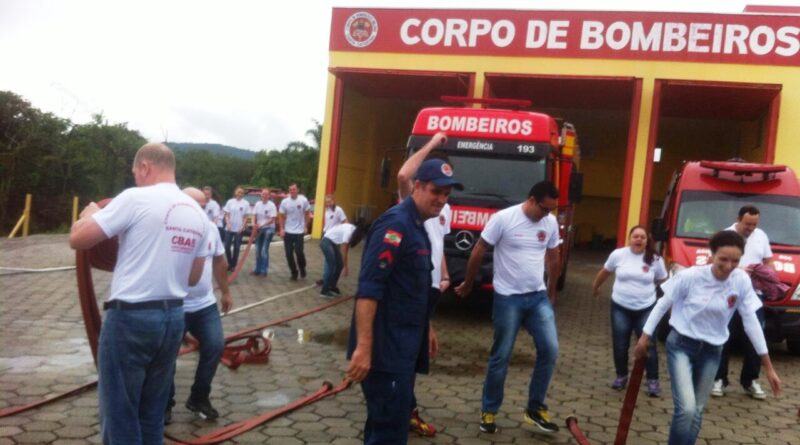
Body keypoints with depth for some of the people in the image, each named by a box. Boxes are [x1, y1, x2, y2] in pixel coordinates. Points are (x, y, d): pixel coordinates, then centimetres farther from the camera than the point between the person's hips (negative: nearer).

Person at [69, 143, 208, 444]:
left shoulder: (136, 198, -10)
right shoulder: (198, 213, 9)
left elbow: (78, 240, -9)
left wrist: (89, 214, 11)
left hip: (131, 318, -7)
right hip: (173, 318, 7)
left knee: (119, 416, 5)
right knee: (152, 414, 18)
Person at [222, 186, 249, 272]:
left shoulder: (245, 203, -1)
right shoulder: (230, 202, 4)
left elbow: (245, 217, 1)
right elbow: (227, 215, 4)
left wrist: (242, 226, -10)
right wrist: (228, 224, -10)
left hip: (239, 229, -1)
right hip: (229, 228, 1)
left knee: (236, 247, 3)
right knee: (227, 246, 0)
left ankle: (234, 265, 14)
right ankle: (230, 263, 18)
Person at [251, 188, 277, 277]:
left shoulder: (271, 205, -13)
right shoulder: (257, 204, 2)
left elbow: (272, 219, -16)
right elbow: (255, 217, 7)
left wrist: (262, 225, -23)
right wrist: (255, 226, -3)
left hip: (269, 229, -6)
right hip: (259, 229, 6)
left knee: (264, 250, -10)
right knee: (258, 250, 9)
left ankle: (264, 270, -2)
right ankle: (258, 269, 19)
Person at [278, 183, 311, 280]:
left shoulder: (303, 200, -7)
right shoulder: (285, 201, -4)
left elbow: (307, 214, 4)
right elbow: (281, 216, 3)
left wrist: (306, 227, -1)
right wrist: (281, 229, -5)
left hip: (299, 231, -2)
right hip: (288, 232, 2)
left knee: (299, 252, -9)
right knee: (289, 254, 3)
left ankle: (302, 268, 20)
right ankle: (294, 272, 19)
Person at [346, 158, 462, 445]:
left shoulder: (417, 226, 14)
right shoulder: (396, 224, -16)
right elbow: (368, 289, -24)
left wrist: (424, 330, 26)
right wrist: (364, 347, -29)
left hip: (403, 344, 10)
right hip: (385, 346, -10)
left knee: (391, 421, 18)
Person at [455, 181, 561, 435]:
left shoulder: (551, 223, 4)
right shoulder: (503, 218, -13)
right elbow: (479, 251, -5)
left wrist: (552, 292, 23)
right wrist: (468, 284, 3)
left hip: (538, 296, 5)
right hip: (508, 298, -5)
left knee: (550, 350, -4)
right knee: (500, 357, 2)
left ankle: (535, 409, 12)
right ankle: (488, 411, 19)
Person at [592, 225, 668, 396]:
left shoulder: (655, 260, -5)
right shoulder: (618, 255, -4)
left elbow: (663, 282, 7)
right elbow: (605, 272, 12)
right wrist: (595, 287, 23)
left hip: (646, 309, -1)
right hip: (620, 308, 1)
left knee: (648, 345, 0)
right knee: (620, 345, 6)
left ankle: (653, 380, 13)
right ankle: (621, 376, 25)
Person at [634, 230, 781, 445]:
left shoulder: (742, 281, -11)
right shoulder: (691, 276, -19)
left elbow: (751, 321, -2)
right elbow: (663, 305, -7)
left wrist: (768, 366, 0)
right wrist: (645, 336, -3)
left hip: (711, 350, 4)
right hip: (681, 345, -3)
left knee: (697, 412, 11)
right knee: (686, 408, -17)